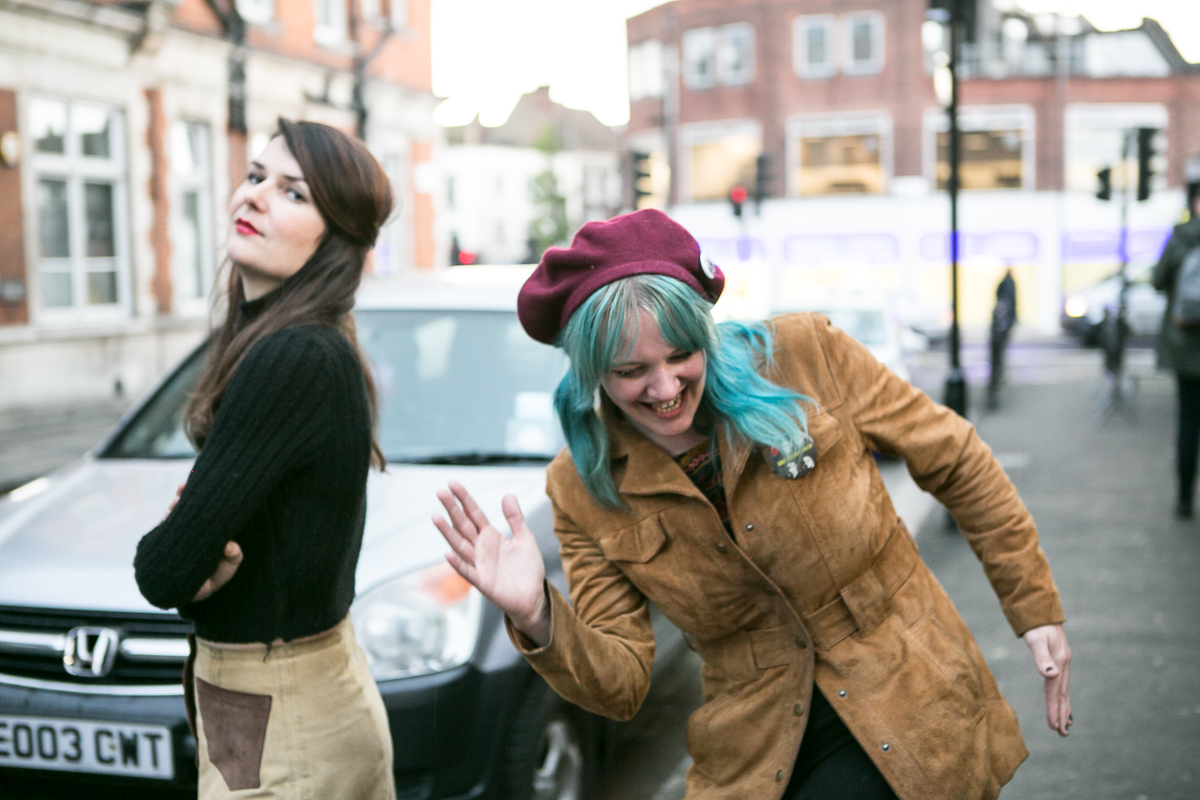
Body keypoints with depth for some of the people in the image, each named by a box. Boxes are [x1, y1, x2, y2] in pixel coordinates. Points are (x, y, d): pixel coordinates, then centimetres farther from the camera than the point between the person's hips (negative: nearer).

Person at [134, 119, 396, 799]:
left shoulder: (293, 359, -25)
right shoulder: (316, 348, 4)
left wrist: (159, 553, -2)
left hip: (280, 737, -9)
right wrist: (199, 568, -15)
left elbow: (165, 570, -24)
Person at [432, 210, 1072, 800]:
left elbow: (958, 464, 1)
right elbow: (621, 684, -7)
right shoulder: (585, 490, -7)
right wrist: (537, 620, -26)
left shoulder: (804, 356, -12)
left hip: (914, 720, -2)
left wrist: (1035, 608, 5)